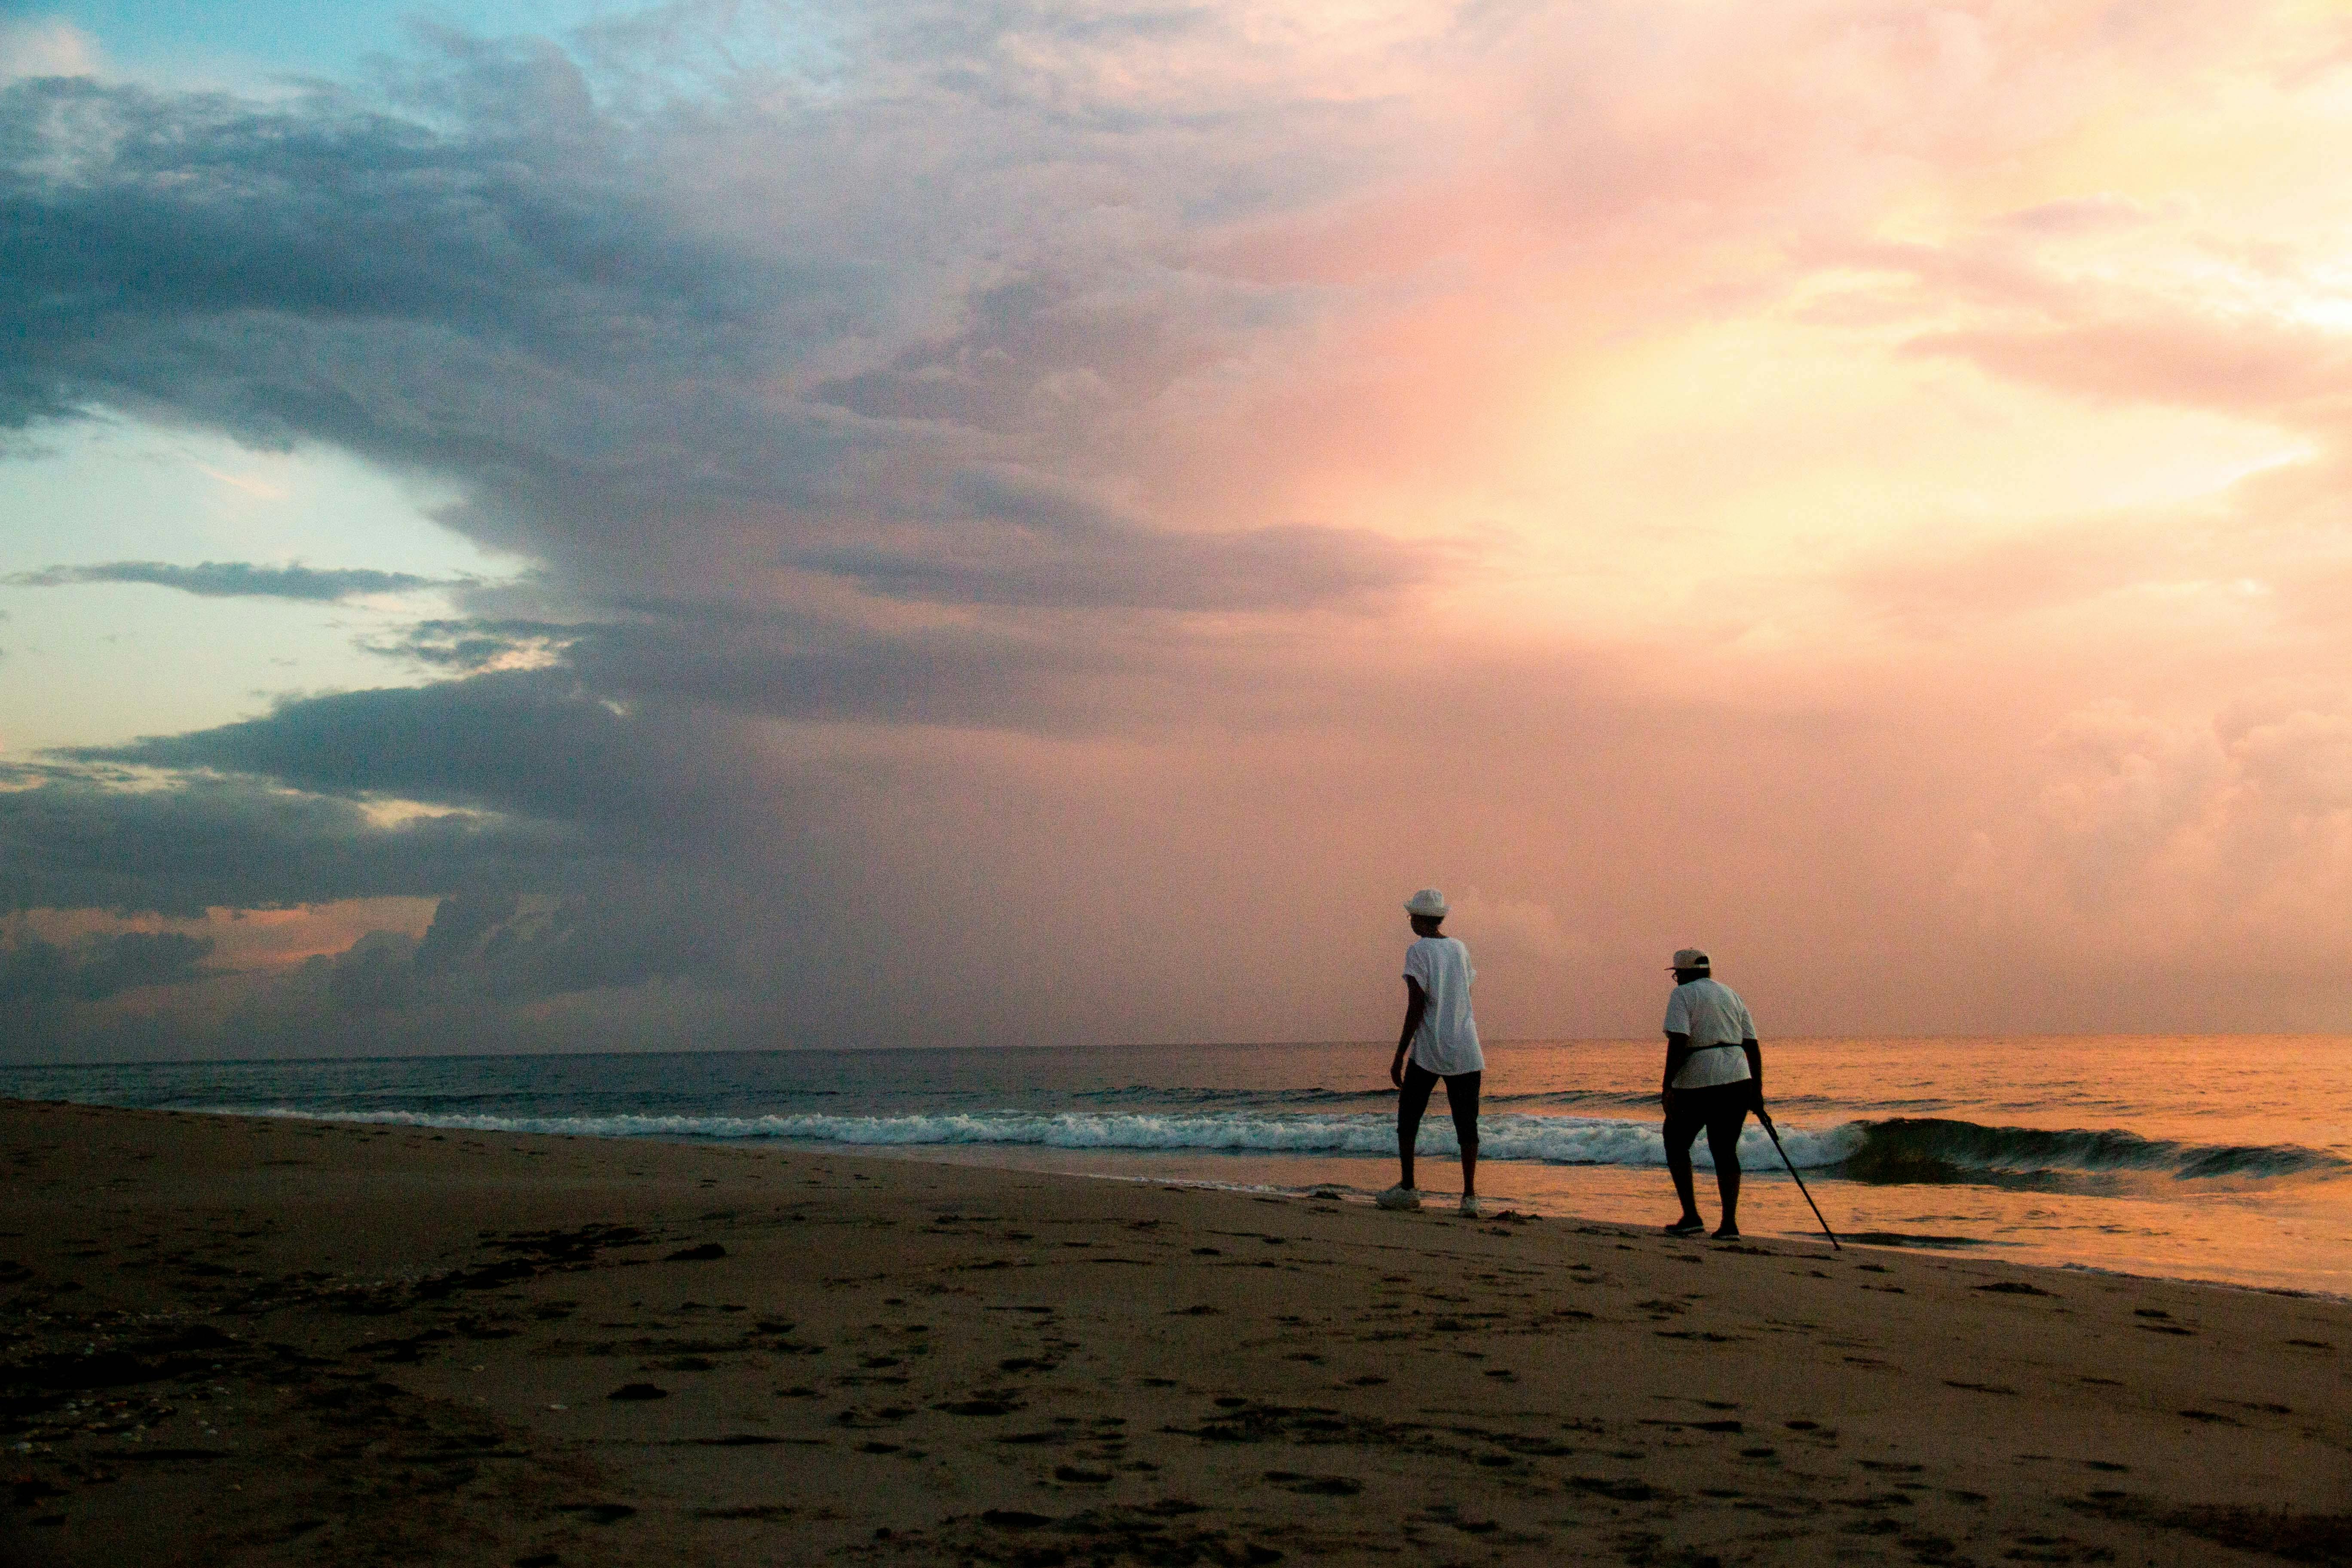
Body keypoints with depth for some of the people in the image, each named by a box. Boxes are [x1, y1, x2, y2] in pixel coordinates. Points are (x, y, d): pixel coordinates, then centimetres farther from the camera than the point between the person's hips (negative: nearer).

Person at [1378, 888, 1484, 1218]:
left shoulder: (1418, 951, -6)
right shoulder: (1460, 949, 11)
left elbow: (1417, 1005, -13)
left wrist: (1399, 1057, -11)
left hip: (1428, 1051, -4)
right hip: (1465, 1050, 4)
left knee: (1408, 1117, 12)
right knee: (1466, 1123, 4)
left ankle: (1408, 1188, 10)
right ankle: (1470, 1195, -7)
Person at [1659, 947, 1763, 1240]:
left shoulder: (1683, 995, -3)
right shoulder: (1732, 996, 18)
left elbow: (1678, 1042, -15)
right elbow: (1753, 1047, 14)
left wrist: (1668, 1088, -16)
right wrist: (1757, 1092, 16)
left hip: (1697, 1083, -6)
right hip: (1737, 1081, 6)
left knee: (1676, 1143, 13)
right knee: (1725, 1150, 12)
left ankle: (1691, 1216, 6)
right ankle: (1729, 1223, 1)